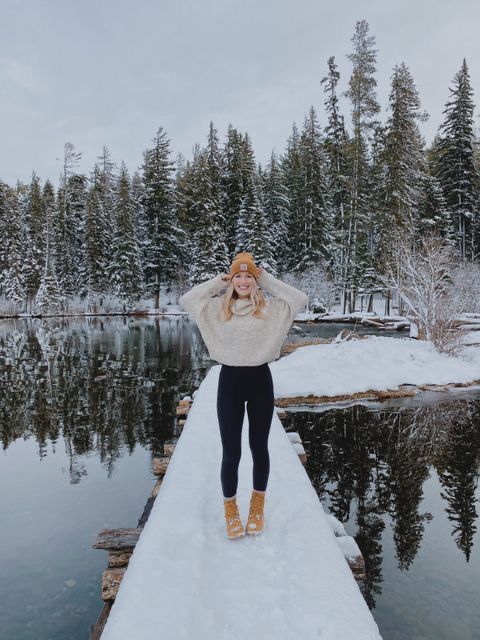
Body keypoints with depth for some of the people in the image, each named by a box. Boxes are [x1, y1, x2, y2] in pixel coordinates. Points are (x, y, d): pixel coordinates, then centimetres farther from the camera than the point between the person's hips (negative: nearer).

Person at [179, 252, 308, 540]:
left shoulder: (270, 308, -1)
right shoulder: (218, 308, 2)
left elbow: (301, 299, -8)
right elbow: (186, 299, 0)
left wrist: (268, 279, -5)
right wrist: (218, 281, 0)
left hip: (260, 380, 0)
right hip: (230, 380, 0)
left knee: (259, 447, 14)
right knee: (231, 451, 6)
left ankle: (258, 506, 36)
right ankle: (230, 508, 29)